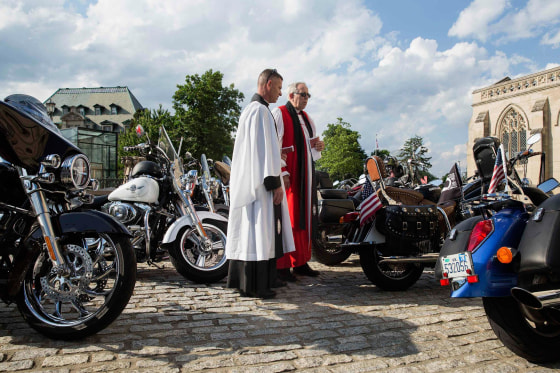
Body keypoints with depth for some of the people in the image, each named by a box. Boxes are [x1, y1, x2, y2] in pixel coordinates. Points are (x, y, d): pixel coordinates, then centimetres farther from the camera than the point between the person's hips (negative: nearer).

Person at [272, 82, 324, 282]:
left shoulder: (307, 118, 20)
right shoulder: (279, 114, -2)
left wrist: (318, 147, 1)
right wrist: (281, 172, -19)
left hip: (305, 177, 8)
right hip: (286, 176, -7)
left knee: (304, 219, 9)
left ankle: (300, 262, 18)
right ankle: (282, 265, 0)